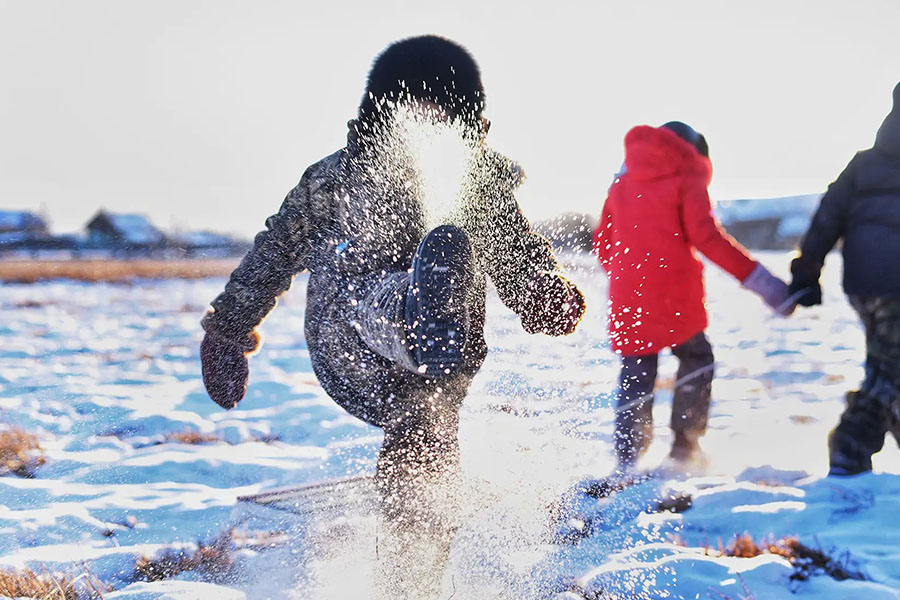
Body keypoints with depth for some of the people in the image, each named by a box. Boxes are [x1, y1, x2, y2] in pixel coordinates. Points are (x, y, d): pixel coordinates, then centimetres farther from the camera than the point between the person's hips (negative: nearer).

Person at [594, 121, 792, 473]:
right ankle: (685, 444, 12)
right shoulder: (686, 180, 1)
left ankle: (626, 459, 1)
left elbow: (603, 244, 17)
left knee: (635, 375, 9)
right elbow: (706, 236, -12)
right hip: (675, 297, -4)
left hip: (626, 297, 4)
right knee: (696, 359, 18)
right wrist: (759, 280, -15)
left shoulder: (622, 184, 17)